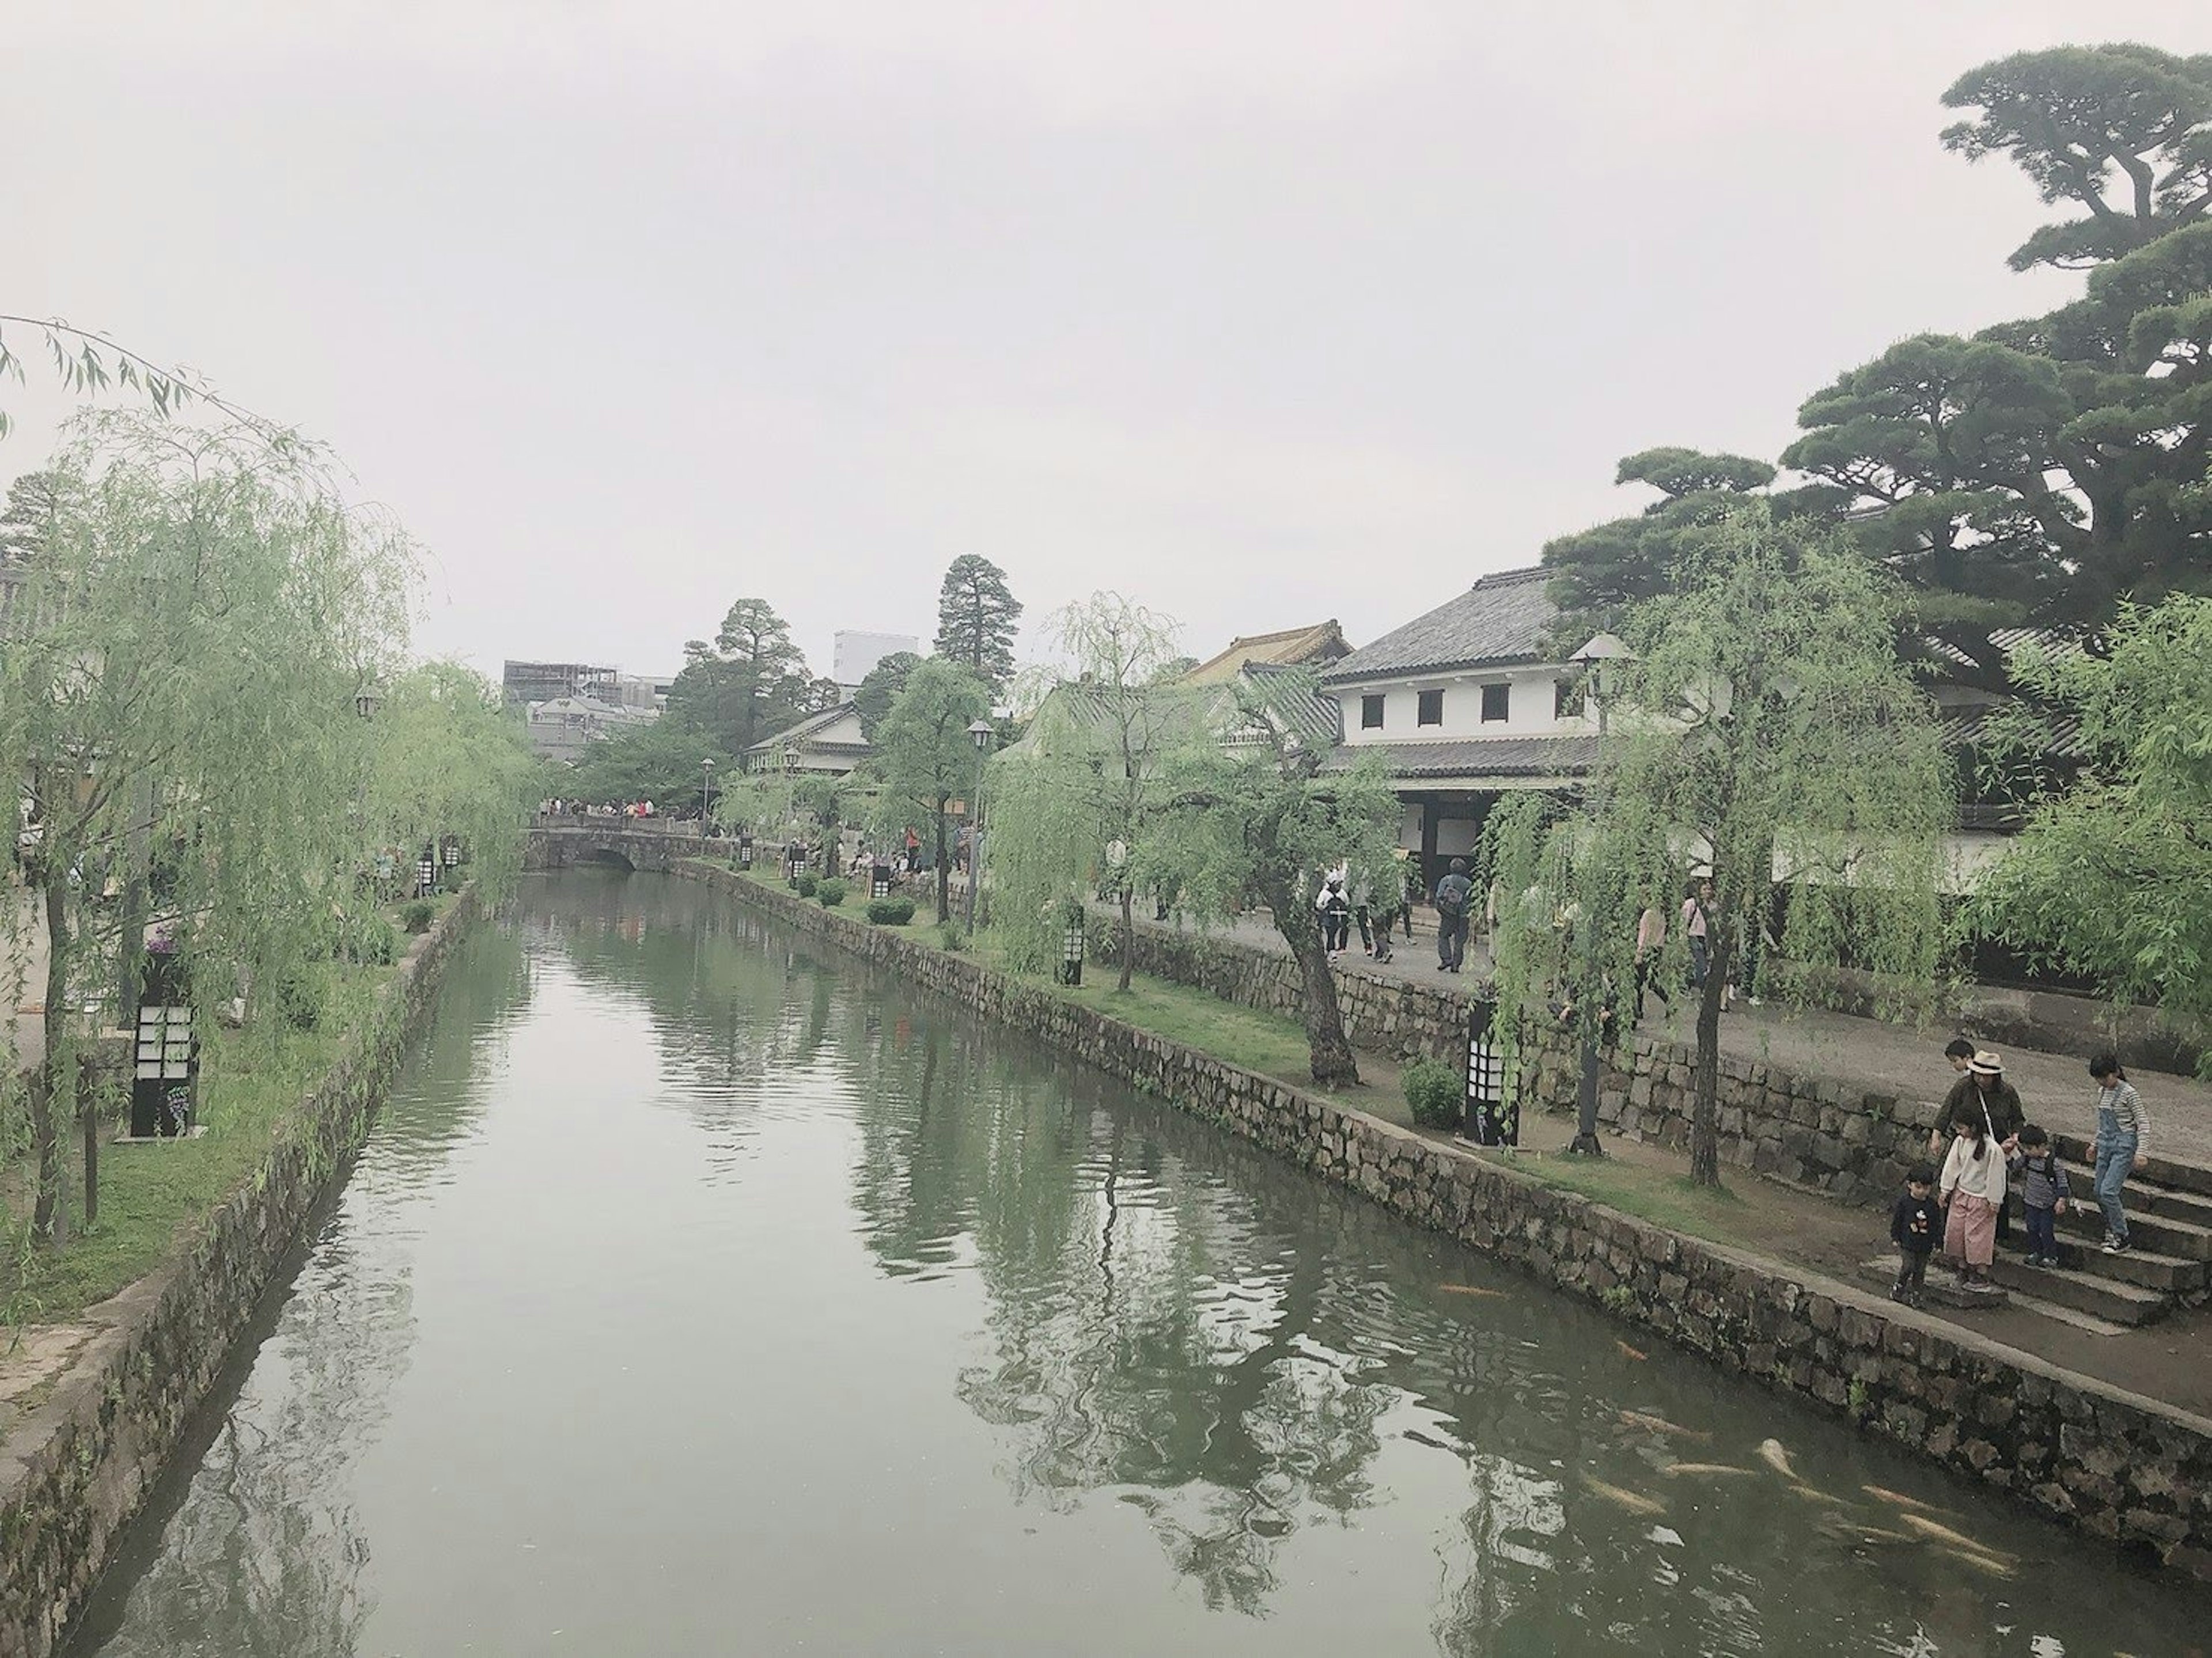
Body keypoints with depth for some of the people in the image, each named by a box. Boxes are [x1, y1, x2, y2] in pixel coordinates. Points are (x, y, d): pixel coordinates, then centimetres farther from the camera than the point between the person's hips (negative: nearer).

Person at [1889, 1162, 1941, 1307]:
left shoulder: (1932, 1205, -1)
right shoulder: (1904, 1202, -7)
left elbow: (1937, 1225, 7)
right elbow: (1896, 1221, -1)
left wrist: (1936, 1242, 5)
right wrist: (1895, 1237, -2)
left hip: (1925, 1246, 3)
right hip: (1907, 1242, -3)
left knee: (1920, 1270, 8)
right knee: (1908, 1267, -10)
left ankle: (1915, 1293, 20)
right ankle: (1899, 1288, 8)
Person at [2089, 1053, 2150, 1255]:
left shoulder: (2128, 1093, -12)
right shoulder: (2102, 1092, 10)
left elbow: (2144, 1123, -12)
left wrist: (2141, 1152, -17)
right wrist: (2096, 1144, 24)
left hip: (2124, 1146, -7)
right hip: (2106, 1145, 7)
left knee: (2108, 1191, -15)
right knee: (2099, 1193, 6)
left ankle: (2121, 1239, -4)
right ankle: (2113, 1229, 24)